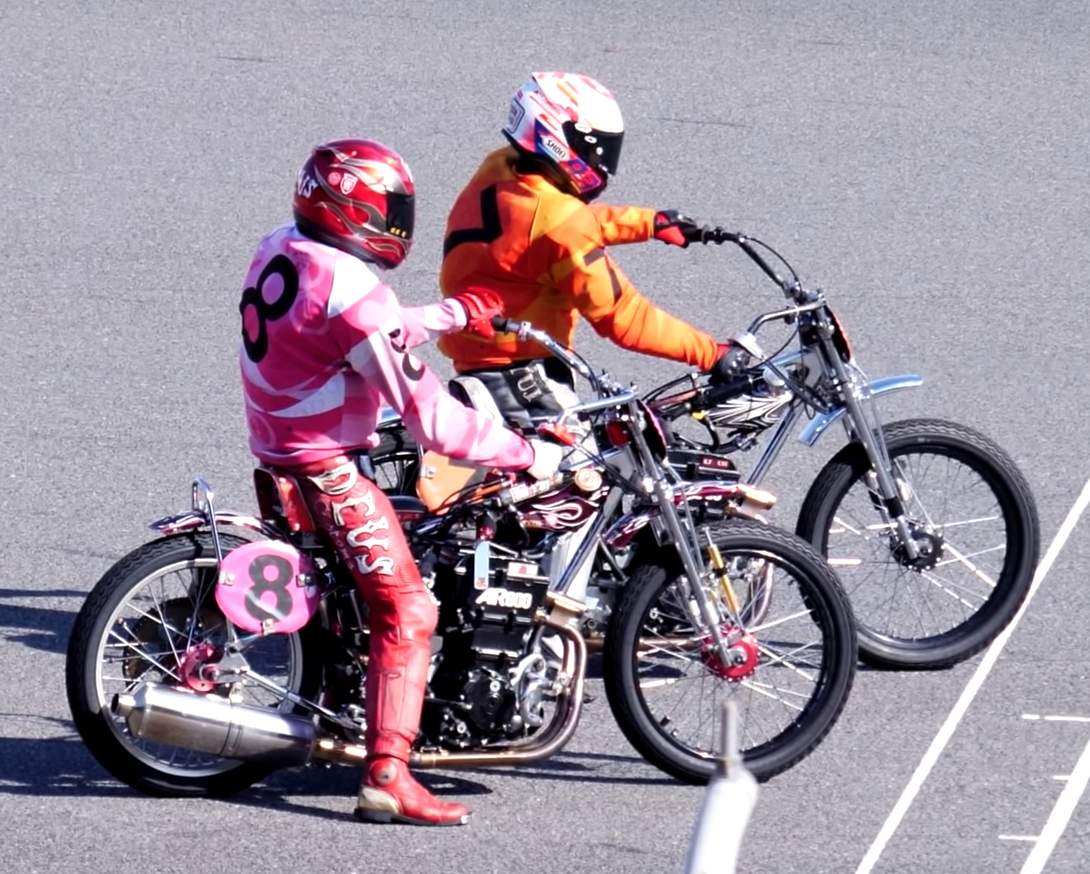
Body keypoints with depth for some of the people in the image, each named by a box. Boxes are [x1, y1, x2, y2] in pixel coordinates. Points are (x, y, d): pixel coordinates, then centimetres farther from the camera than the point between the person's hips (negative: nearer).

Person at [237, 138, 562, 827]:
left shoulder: (280, 250, 4)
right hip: (327, 469, -10)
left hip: (276, 452, 10)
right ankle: (387, 777, -19)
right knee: (407, 611, -11)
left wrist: (455, 313, 21)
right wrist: (530, 455, -14)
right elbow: (430, 418, -22)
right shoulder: (352, 291, -24)